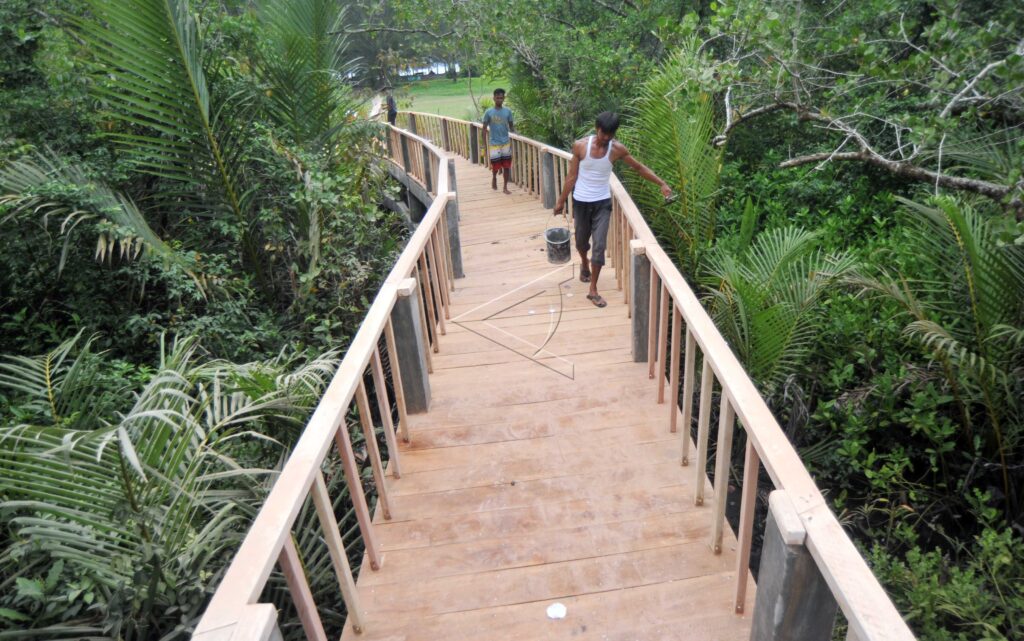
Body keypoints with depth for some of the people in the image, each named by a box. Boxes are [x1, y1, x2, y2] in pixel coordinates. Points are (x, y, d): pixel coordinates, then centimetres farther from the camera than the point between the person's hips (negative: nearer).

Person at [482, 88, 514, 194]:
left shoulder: (508, 111, 1)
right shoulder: (488, 112, -5)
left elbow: (511, 126, 10)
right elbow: (484, 129, -2)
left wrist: (514, 129, -13)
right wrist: (485, 145, -6)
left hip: (506, 143, 2)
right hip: (494, 144, -2)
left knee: (506, 166, 3)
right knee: (495, 166, 2)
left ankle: (505, 187, 14)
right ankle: (494, 178, 34)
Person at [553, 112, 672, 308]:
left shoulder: (617, 149, -9)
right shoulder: (580, 146, -11)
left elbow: (639, 168, 1)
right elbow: (572, 177, -2)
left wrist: (662, 184, -6)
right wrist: (561, 201, 2)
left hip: (603, 203, 0)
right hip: (581, 201, 0)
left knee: (599, 245, -6)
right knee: (581, 241, 16)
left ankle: (593, 290, 5)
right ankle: (584, 263, 52)